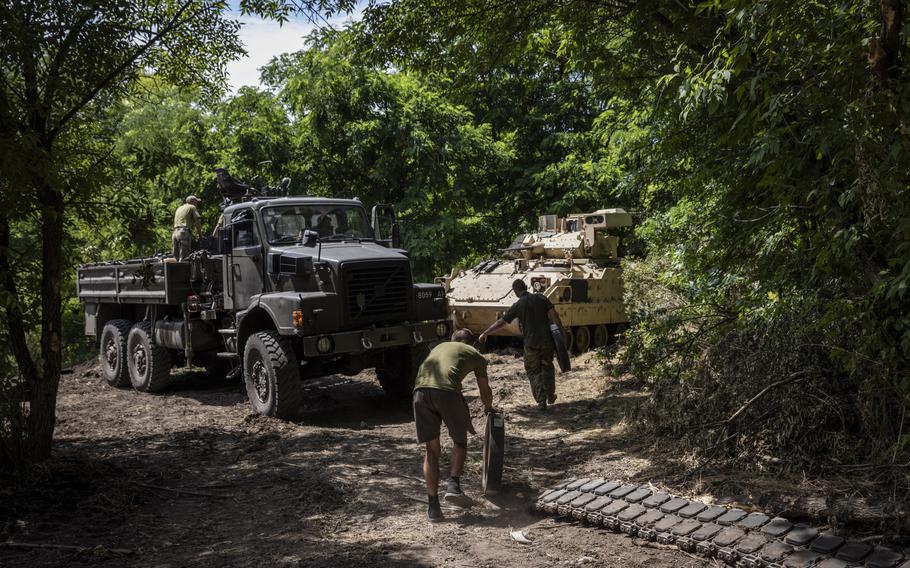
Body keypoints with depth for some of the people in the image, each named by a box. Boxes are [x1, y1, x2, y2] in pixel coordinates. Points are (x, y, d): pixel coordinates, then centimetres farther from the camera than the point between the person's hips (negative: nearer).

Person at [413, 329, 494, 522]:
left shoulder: (440, 347, 38)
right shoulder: (475, 354, 26)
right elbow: (485, 391, 36)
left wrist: (464, 417, 53)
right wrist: (488, 408, 60)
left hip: (421, 390, 4)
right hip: (446, 391, -3)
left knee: (432, 450, 14)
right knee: (460, 441, 19)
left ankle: (433, 506, 10)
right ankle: (453, 484, -1)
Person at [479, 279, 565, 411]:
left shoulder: (518, 305, -4)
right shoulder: (541, 298, 1)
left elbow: (501, 322, -1)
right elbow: (553, 314, -7)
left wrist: (485, 333, 8)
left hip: (531, 342, -2)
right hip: (547, 340, 3)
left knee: (533, 371, 11)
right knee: (547, 367, 22)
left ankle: (541, 400, 2)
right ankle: (550, 395, 32)